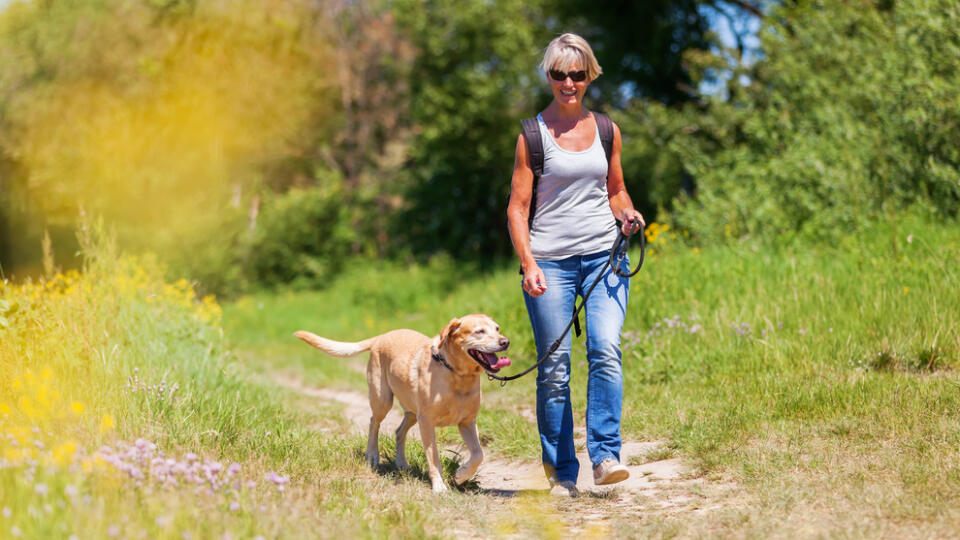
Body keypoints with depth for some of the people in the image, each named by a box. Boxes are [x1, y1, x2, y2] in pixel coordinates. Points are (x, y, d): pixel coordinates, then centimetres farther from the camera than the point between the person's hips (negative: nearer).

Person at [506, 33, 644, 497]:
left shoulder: (606, 130, 11)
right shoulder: (533, 135, 1)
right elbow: (517, 207, -1)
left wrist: (627, 213, -1)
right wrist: (528, 264, -13)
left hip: (604, 255, 2)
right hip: (550, 262, -2)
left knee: (605, 351, -16)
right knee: (554, 369, -1)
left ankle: (605, 457, -15)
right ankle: (561, 472, 8)